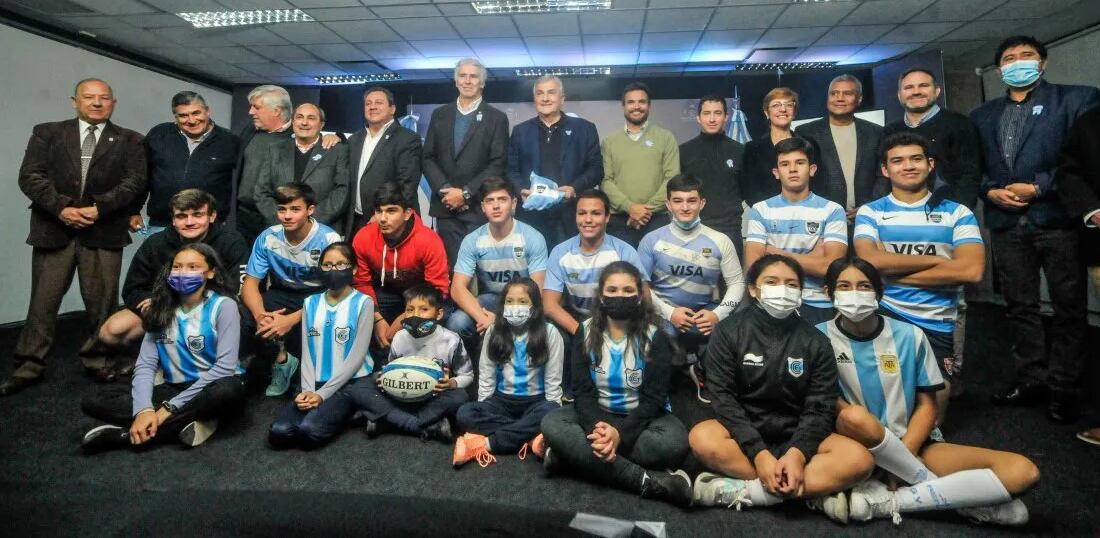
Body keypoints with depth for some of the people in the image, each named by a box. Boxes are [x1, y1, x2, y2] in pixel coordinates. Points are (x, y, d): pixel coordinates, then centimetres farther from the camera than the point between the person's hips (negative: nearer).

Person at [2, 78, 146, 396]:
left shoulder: (129, 141, 9)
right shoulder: (47, 133, 11)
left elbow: (135, 182, -3)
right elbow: (30, 176, 1)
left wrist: (98, 209, -14)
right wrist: (61, 208, -13)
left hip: (104, 231, 0)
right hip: (53, 229, 1)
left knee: (102, 302, 4)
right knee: (42, 301, 5)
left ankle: (98, 361, 19)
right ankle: (29, 367, 16)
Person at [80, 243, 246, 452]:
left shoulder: (223, 305, -8)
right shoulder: (162, 310, 6)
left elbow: (225, 366, -16)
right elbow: (145, 364, -1)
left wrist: (171, 407, -19)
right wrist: (143, 409, -21)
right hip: (174, 389, 4)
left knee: (229, 390, -39)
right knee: (95, 402, -13)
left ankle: (127, 434, -26)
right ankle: (186, 423, -24)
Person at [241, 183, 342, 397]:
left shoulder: (328, 239, -20)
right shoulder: (268, 238, -9)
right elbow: (250, 284, -8)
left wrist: (291, 319, -35)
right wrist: (260, 315, -32)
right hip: (282, 294, 4)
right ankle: (280, 355, 0)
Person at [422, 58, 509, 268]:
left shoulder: (496, 118, 4)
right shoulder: (439, 115, 14)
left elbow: (498, 164, -4)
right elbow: (428, 158, 9)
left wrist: (466, 193, -11)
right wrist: (445, 189, -7)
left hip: (479, 209, -3)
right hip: (445, 207, 3)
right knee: (449, 266, 5)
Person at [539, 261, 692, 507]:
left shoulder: (654, 337, -9)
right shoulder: (586, 333, -3)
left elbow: (653, 399, -14)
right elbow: (583, 391, -10)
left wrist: (621, 433, -32)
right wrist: (595, 428, -31)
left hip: (642, 417, -1)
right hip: (596, 414, 2)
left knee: (674, 442, -34)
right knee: (552, 424, -28)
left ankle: (575, 455, -26)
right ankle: (648, 481, -35)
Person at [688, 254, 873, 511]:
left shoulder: (816, 342, 2)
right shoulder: (729, 331, -4)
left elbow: (820, 407, -5)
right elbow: (722, 397, -12)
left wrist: (797, 454, -24)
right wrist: (759, 454, -24)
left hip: (795, 437, 3)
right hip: (742, 433, -2)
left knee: (859, 459, -24)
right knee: (702, 439, -33)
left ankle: (743, 491, -27)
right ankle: (816, 489, -25)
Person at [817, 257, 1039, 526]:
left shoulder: (909, 335, 0)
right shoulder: (821, 337, -6)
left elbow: (927, 405, 2)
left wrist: (902, 454, -13)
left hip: (913, 443, 3)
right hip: (860, 444, -3)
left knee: (1023, 471, -16)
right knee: (856, 417, -39)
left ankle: (885, 502, -19)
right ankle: (956, 497, -15)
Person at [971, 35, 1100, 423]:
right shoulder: (982, 116, 16)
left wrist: (1038, 187, -13)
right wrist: (991, 192, -6)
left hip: (1059, 218, -3)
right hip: (1006, 223, 4)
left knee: (1069, 307, 3)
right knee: (1019, 306, 9)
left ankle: (1063, 388, 12)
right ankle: (1031, 379, 19)